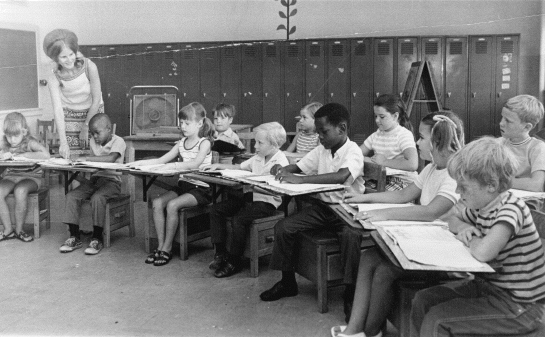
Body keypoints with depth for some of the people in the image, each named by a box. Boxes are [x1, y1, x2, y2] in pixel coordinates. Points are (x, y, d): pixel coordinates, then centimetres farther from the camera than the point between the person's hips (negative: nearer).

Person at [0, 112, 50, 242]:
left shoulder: (30, 142, -6)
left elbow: (46, 155, -23)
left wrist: (23, 155, -21)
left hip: (31, 176, -4)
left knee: (20, 190, -35)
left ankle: (19, 230, -16)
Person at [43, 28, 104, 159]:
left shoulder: (89, 67, -22)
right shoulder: (54, 78, -19)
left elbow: (96, 99, -14)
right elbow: (57, 109, -27)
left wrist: (86, 126, -10)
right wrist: (63, 142, -36)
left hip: (93, 113, 0)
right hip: (69, 118, 1)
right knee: (71, 157, -5)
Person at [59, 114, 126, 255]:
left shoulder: (118, 141, -9)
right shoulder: (93, 142, 14)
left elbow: (111, 158, -27)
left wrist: (86, 158, -27)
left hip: (111, 181, -7)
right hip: (94, 179, 7)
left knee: (97, 197, -34)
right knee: (71, 196, -15)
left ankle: (97, 239, -20)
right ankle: (74, 238, -9)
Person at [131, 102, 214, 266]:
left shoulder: (205, 142, -7)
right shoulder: (181, 143, 14)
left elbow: (195, 164, -24)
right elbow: (161, 160, 13)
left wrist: (173, 165, -34)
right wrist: (140, 162, 0)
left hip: (201, 189, -7)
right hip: (183, 185, 7)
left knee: (172, 205, -28)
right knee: (157, 202, -15)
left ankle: (167, 249, -16)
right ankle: (161, 246, -9)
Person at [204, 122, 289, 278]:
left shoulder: (280, 162, -14)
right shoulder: (257, 158, 14)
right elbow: (239, 167, 27)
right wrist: (218, 166, 17)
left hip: (267, 202, -9)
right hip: (251, 196, 9)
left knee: (239, 219, -30)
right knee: (216, 210, -1)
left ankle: (234, 262, -12)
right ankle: (220, 252, 3)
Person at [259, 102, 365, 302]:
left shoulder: (353, 151, -13)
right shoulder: (321, 150, 9)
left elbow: (342, 176, -32)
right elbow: (298, 167, 16)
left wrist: (299, 179, -37)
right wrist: (283, 170, -10)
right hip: (322, 205, 6)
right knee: (283, 228, -10)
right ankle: (287, 283, 6)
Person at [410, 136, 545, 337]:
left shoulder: (511, 209, -24)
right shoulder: (480, 206, 1)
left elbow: (483, 253, -39)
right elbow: (453, 219, 22)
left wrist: (467, 238, -16)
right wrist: (463, 228, -2)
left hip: (520, 305, -8)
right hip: (488, 285, 8)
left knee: (436, 320, -17)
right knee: (423, 300, 0)